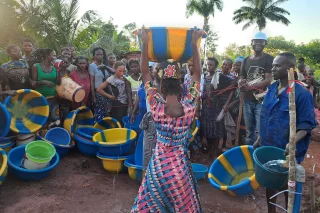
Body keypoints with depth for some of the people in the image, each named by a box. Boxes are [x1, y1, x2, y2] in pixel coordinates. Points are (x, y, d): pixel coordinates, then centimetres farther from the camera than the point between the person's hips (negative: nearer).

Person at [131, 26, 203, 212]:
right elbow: (198, 74, -4)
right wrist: (194, 44, 0)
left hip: (158, 164, 0)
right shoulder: (189, 106, -14)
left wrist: (145, 44, -3)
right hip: (180, 164, 0)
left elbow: (145, 73, -5)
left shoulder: (156, 106, -14)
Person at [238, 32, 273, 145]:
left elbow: (268, 80, -11)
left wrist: (249, 87, -20)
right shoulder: (246, 60, 14)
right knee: (249, 132, 12)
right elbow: (241, 78, 16)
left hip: (262, 100, -5)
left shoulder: (269, 59, -1)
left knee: (260, 131, -7)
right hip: (248, 101, 5)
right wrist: (241, 83, -9)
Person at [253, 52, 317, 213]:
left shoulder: (302, 94, -16)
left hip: (287, 151, -5)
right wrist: (260, 139, 12)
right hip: (268, 146, 6)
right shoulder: (271, 89, 2)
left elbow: (307, 124, -14)